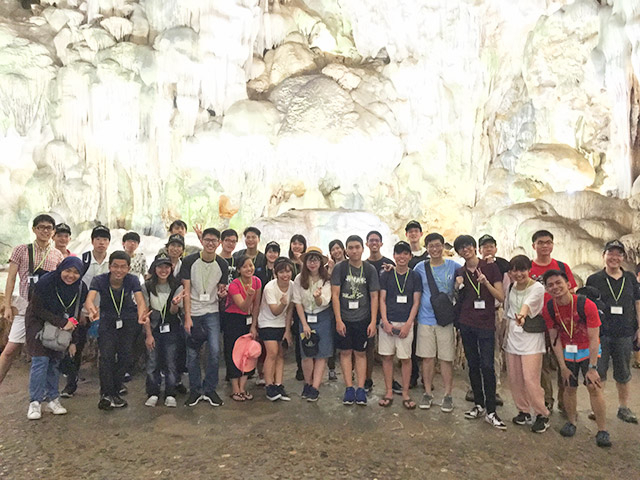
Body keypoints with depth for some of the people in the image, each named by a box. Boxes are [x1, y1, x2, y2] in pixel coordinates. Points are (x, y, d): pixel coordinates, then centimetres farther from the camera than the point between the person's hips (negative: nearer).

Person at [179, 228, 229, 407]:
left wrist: (222, 293, -16)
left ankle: (210, 390, 12)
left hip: (212, 313, 1)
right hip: (192, 313, -1)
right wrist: (187, 317, -11)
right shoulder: (189, 261, -6)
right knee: (192, 354, 6)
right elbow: (186, 290, -6)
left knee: (215, 351, -6)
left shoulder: (222, 264, 1)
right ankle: (195, 390, 22)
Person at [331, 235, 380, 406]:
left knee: (361, 353, 6)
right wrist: (338, 320, -9)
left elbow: (374, 297, 3)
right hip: (343, 319, 0)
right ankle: (349, 388, 13)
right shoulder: (340, 268, -2)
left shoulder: (369, 269, 2)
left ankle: (361, 389, 13)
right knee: (345, 352, 4)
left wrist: (373, 321, -4)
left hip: (363, 319, 1)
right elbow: (335, 295, -4)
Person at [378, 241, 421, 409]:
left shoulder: (415, 277, 4)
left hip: (406, 323, -1)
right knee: (387, 357, 5)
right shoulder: (386, 275, 5)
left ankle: (405, 394, 16)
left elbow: (416, 302, 2)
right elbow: (382, 300, 4)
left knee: (405, 358, 3)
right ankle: (389, 392, 17)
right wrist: (385, 322, -7)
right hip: (387, 322, 1)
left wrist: (408, 324, -7)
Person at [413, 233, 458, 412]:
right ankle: (428, 393, 20)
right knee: (427, 357, 7)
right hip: (425, 318, 1)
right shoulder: (420, 267, 2)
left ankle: (447, 395, 17)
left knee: (446, 358, 4)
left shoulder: (453, 266, 1)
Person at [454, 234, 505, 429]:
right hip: (466, 324, 4)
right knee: (473, 365, 11)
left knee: (487, 366, -7)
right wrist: (458, 287, -4)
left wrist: (486, 283, -20)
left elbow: (501, 297, -5)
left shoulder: (490, 267, -3)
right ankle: (479, 404, 23)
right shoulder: (460, 272, 7)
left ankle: (490, 411, 2)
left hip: (486, 324, -4)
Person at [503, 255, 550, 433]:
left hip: (531, 337, -6)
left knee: (530, 380, -8)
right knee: (514, 379, 10)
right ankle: (523, 411, 28)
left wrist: (522, 315, -54)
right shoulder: (511, 288, 7)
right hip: (513, 336, 6)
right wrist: (506, 336, 14)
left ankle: (542, 415, 12)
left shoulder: (537, 287, -11)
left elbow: (529, 302, -34)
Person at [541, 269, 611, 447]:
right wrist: (563, 367, -7)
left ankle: (602, 430, 1)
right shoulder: (549, 309, -13)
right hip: (567, 351, 3)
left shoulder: (586, 305, -23)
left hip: (588, 351, -3)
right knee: (569, 388, 6)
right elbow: (554, 338, -6)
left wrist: (592, 367, -20)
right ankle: (571, 422, 25)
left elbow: (594, 339, -19)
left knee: (594, 387, -10)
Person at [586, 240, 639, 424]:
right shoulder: (593, 279, 1)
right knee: (599, 372, 3)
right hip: (600, 333, -2)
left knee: (623, 373, 14)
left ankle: (624, 408, 28)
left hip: (625, 333, 2)